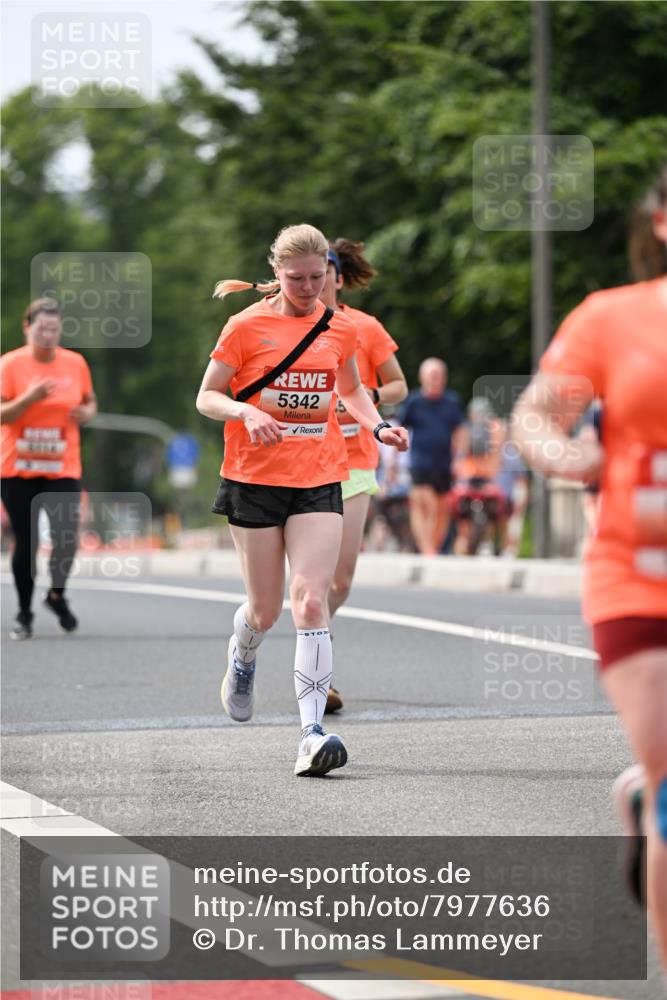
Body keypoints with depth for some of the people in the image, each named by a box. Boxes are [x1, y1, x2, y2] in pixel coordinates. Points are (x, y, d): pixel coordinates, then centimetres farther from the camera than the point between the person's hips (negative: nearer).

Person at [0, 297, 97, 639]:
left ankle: (57, 594, 14)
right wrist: (30, 398, -25)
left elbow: (89, 401, 19)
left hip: (63, 469, 1)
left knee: (66, 535, -14)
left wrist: (86, 412, -4)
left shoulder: (75, 363, 4)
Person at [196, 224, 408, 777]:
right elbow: (207, 397, 0)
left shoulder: (340, 328, 6)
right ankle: (241, 660, 44)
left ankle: (313, 731, -20)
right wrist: (246, 413, -20)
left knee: (310, 601, -15)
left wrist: (379, 426, 6)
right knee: (266, 610, 7)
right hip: (254, 480, -1)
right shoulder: (247, 325, -3)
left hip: (320, 481, 1)